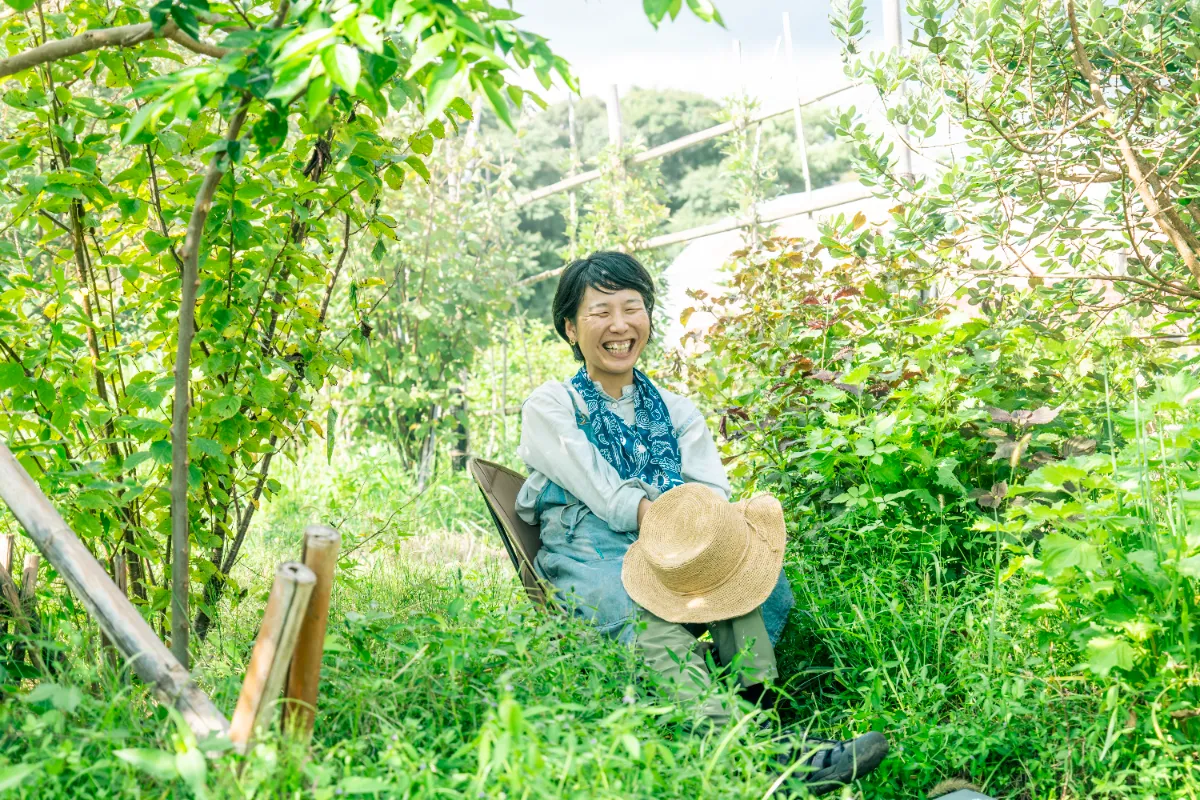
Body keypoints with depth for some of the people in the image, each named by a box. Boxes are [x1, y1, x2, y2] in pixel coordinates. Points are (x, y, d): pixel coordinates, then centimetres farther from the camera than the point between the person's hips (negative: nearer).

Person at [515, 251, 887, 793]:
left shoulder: (675, 410, 20)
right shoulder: (549, 407, 8)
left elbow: (714, 496, 3)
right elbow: (609, 498, -6)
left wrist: (705, 530, -21)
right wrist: (668, 518, -21)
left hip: (671, 553, 5)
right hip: (589, 555, -4)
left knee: (740, 573, -29)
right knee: (655, 619, -37)